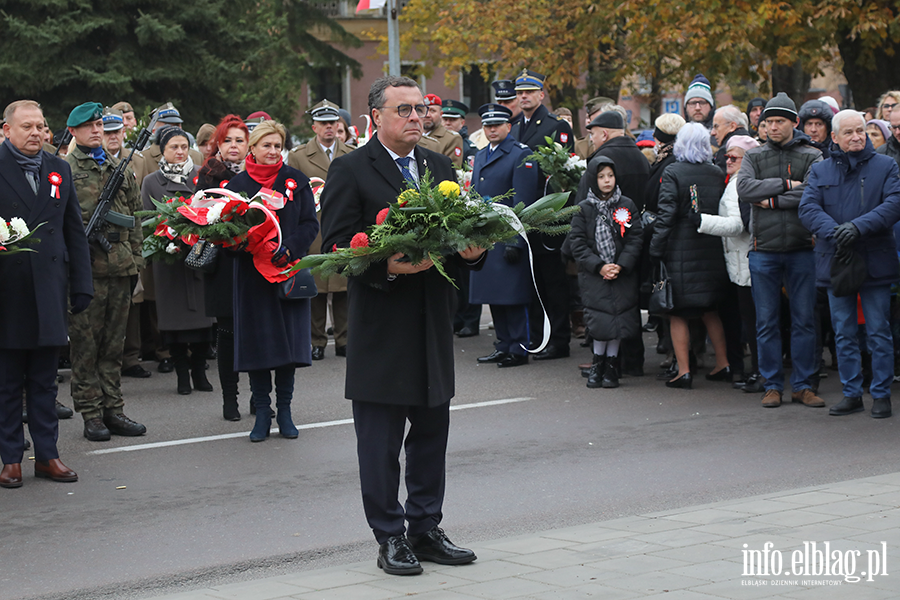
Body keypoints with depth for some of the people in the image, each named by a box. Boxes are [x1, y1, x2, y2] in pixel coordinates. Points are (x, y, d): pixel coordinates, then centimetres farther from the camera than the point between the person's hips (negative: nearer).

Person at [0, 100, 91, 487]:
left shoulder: (59, 169, 12)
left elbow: (75, 232, 13)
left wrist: (81, 285, 7)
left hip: (49, 291, 4)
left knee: (45, 381, 9)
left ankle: (47, 455, 15)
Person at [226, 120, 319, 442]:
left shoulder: (295, 180, 5)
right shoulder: (238, 184, 4)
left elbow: (310, 224, 2)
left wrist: (287, 249, -14)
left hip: (290, 271, 1)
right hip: (252, 275, 0)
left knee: (288, 339, 1)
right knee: (257, 341, -1)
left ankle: (284, 411, 11)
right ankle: (262, 413, 8)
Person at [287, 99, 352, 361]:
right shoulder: (298, 157, 6)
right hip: (313, 234, -2)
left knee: (345, 289, 2)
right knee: (315, 289, 0)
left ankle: (344, 340, 11)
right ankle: (316, 341, 9)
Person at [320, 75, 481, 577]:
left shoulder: (440, 166, 13)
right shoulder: (352, 170, -5)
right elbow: (336, 245, -11)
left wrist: (471, 251, -7)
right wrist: (386, 266, -24)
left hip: (434, 323, 6)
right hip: (381, 326, -6)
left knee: (432, 432, 12)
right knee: (380, 441, 1)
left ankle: (425, 529, 23)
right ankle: (390, 538, 11)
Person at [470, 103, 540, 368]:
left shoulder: (521, 155, -6)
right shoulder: (480, 157, 17)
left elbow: (523, 203, -11)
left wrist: (516, 241, -17)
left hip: (508, 237, -7)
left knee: (512, 295, -6)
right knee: (493, 295, 9)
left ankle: (519, 349, 0)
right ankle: (503, 346, 17)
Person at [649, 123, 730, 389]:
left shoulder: (672, 174, -10)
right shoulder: (718, 174, 2)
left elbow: (666, 215, -14)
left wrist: (656, 248, -11)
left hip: (680, 252, -5)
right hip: (712, 251, 5)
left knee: (678, 313, 2)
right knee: (709, 309, 18)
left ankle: (683, 370, -2)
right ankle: (723, 365, 20)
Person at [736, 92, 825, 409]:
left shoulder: (812, 157, 4)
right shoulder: (753, 156, 8)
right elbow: (744, 188, -10)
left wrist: (772, 201, -12)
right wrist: (786, 184, -12)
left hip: (802, 248, -1)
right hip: (764, 249, 1)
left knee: (804, 320, 3)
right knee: (767, 321, 4)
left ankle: (803, 385, 11)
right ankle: (772, 385, 12)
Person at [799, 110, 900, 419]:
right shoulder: (819, 171, 9)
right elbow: (808, 208, -4)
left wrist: (859, 227, -22)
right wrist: (834, 233, -21)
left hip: (875, 262, -2)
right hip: (835, 262, 2)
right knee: (844, 333, 8)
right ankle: (852, 394, 17)